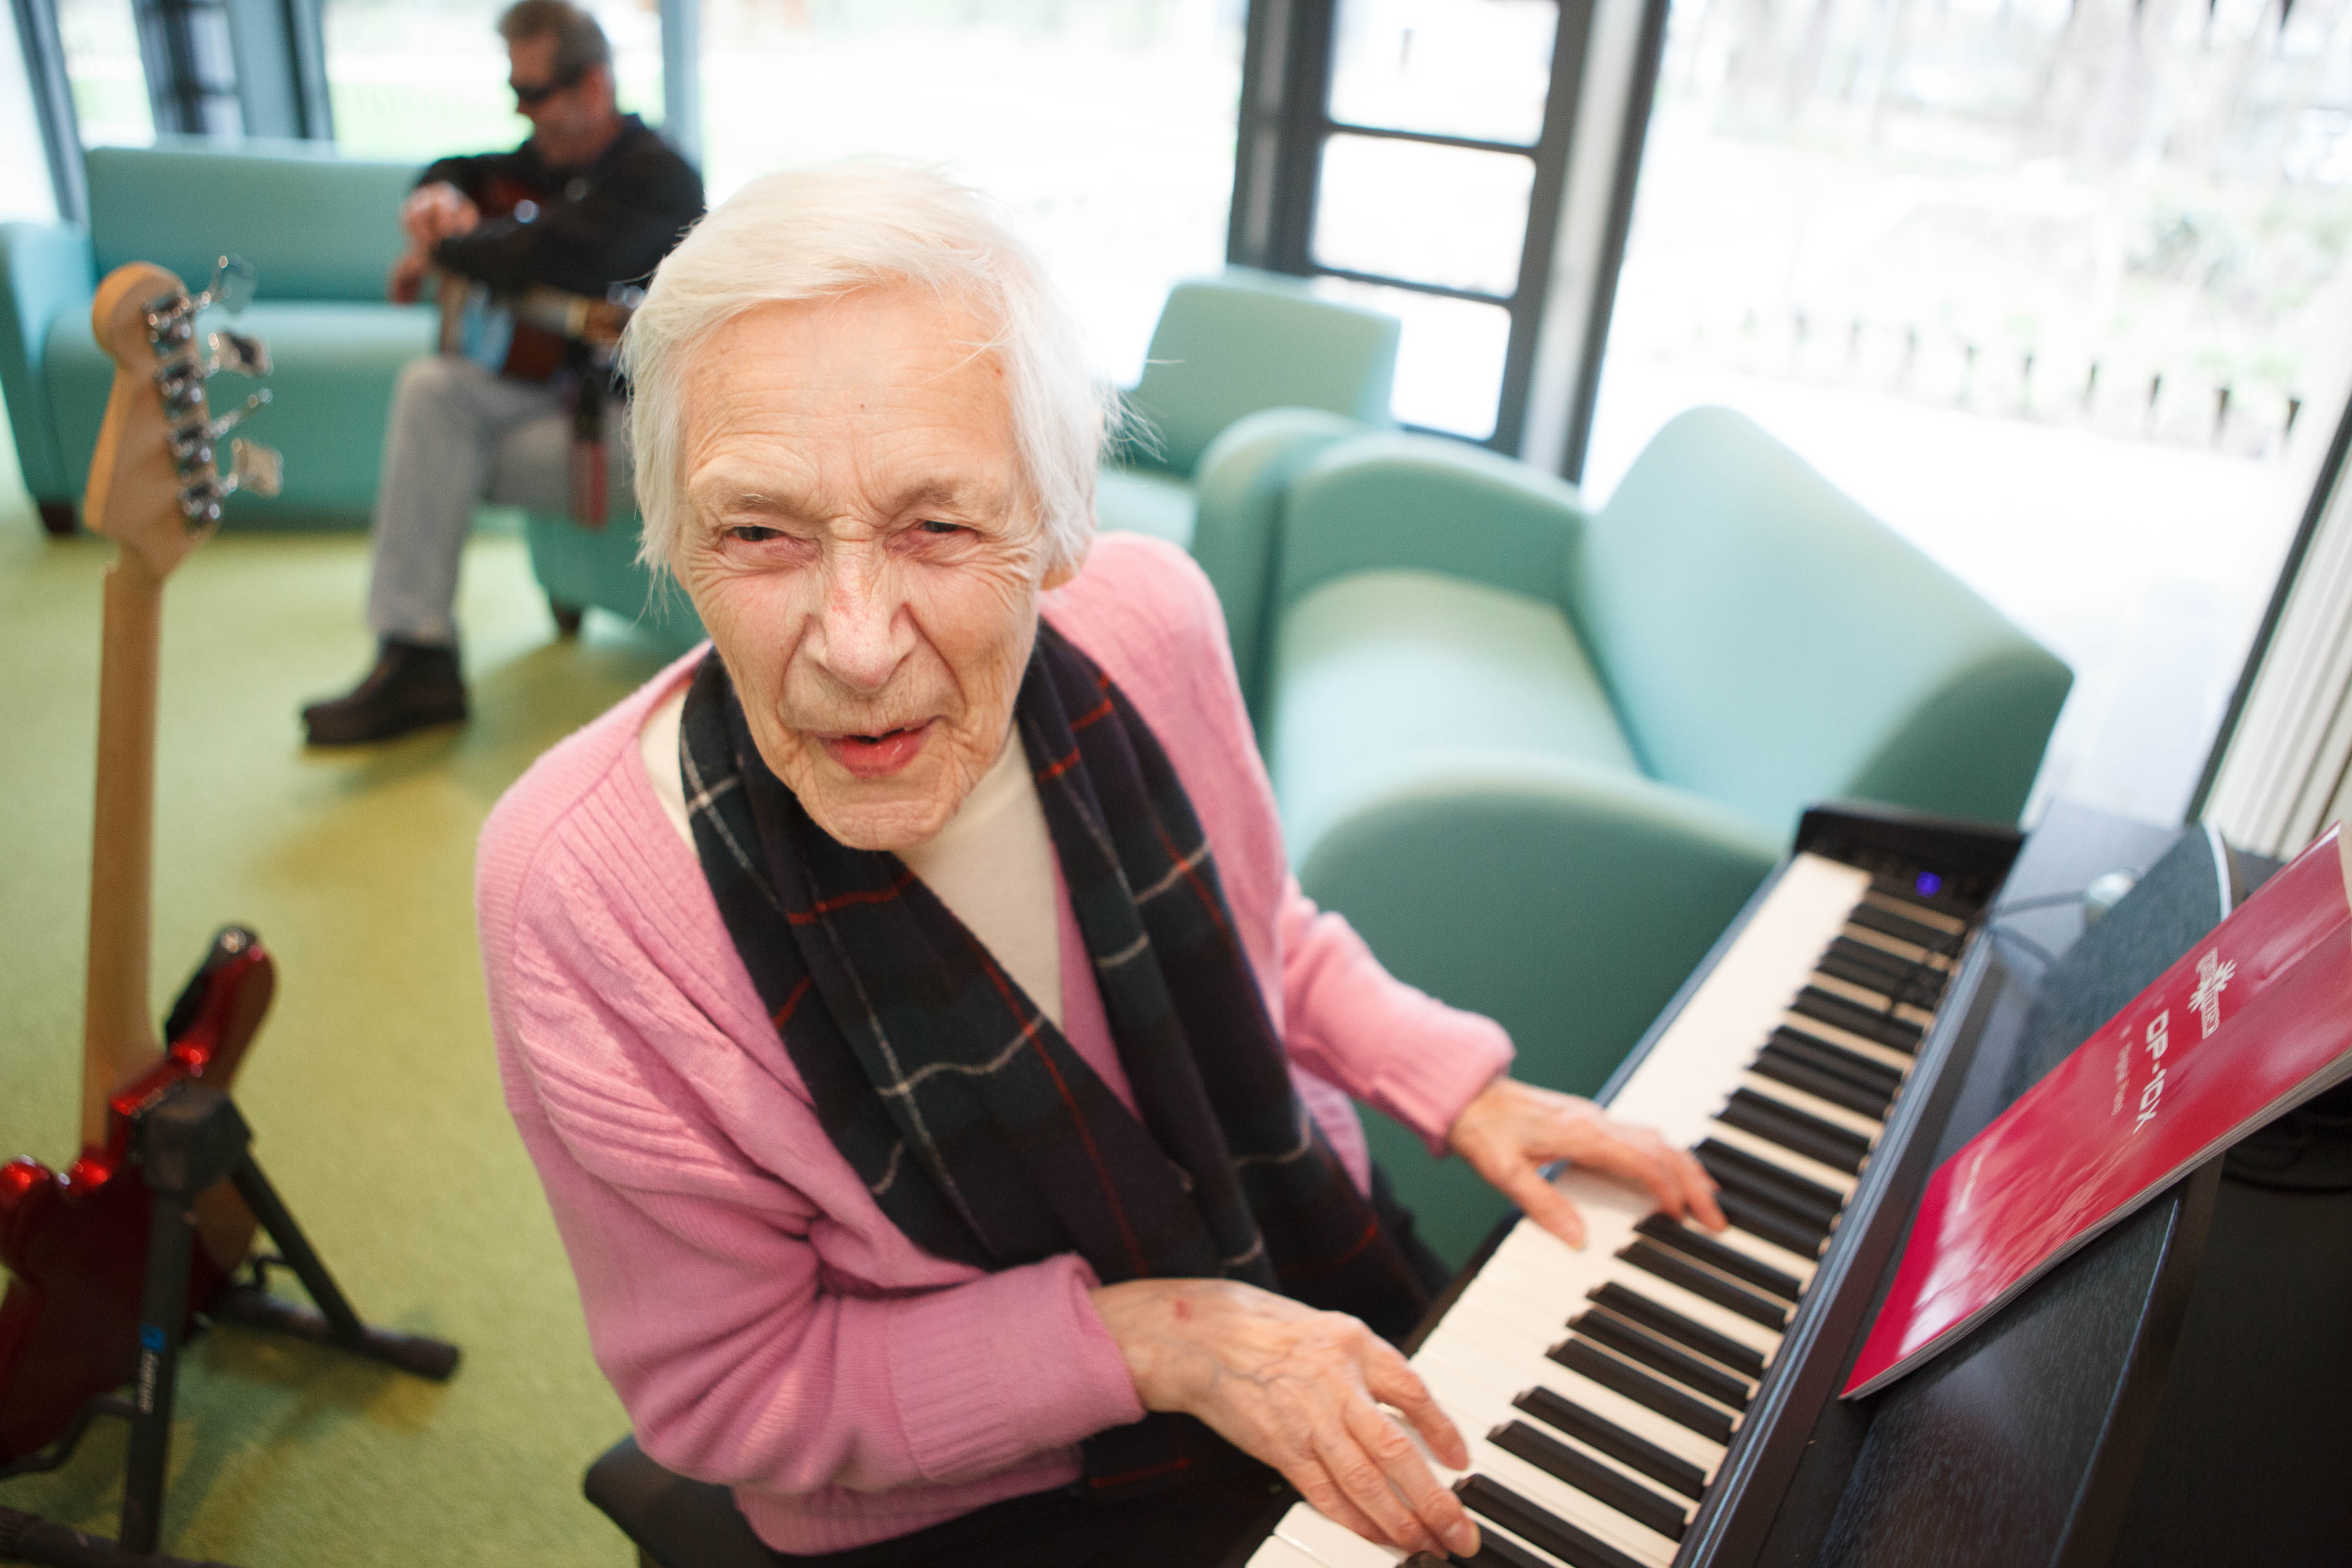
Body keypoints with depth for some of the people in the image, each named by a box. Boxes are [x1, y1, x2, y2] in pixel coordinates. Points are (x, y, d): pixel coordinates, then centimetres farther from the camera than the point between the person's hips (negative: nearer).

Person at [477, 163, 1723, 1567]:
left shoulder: (1149, 619, -18)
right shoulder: (581, 893, -29)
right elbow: (729, 1388, -18)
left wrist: (1461, 1089, -8)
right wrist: (1150, 1339, -26)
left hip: (1309, 1272, 4)